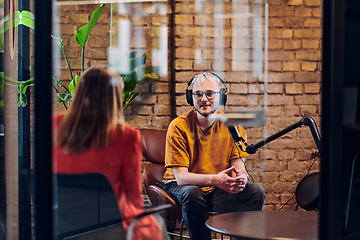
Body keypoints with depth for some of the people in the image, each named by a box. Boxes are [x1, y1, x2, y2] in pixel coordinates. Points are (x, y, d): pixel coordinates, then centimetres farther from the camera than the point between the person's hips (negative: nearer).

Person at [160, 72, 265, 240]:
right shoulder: (179, 126, -15)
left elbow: (239, 168, -7)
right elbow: (181, 177, -21)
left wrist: (241, 178, -33)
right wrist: (214, 179, -39)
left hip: (219, 191, 3)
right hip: (180, 187, -3)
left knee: (256, 192, -18)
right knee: (192, 194, -36)